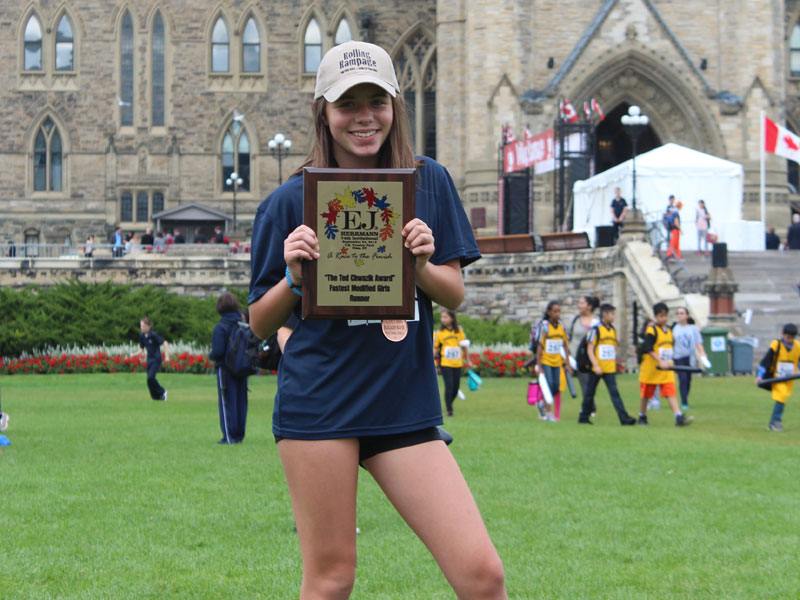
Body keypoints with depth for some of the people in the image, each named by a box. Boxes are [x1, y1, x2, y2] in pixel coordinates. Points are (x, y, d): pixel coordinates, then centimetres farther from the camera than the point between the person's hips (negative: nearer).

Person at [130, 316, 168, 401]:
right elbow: (141, 350, 15)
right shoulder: (142, 336, 5)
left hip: (156, 359, -7)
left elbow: (165, 343, -15)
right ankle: (156, 397, 16)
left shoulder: (153, 335, -15)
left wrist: (166, 356, -19)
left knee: (150, 377, -19)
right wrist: (134, 354, -3)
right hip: (149, 359, 7)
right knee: (149, 379, 3)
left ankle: (162, 392, 1)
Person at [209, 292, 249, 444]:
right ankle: (239, 435, 16)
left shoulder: (220, 327, -14)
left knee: (227, 403, 1)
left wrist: (211, 355, 2)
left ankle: (229, 436, -1)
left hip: (225, 369, -5)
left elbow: (218, 351, -18)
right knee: (241, 402, 12)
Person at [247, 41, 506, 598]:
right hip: (319, 405, -2)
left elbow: (455, 295, 10)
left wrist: (422, 265, -11)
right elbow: (260, 324, 6)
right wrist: (295, 277, -13)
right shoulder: (291, 201, 1)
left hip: (407, 406, 2)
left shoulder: (429, 182, 8)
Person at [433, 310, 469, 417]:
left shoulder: (459, 330, 2)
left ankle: (449, 403, 31)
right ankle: (449, 410, -5)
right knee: (449, 386, -13)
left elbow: (464, 345, 12)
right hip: (445, 363, -3)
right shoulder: (439, 333, -4)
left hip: (457, 364, 3)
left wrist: (467, 360, 16)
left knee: (455, 388, 7)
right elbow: (435, 348, 1)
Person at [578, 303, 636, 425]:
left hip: (610, 369, 5)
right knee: (589, 393, 6)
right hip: (597, 369, -5)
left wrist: (614, 364, 17)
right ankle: (584, 417, 19)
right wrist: (596, 366, -18)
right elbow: (590, 349, -11)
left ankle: (624, 418, -14)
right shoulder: (596, 329, -8)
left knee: (614, 392, -6)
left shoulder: (613, 330, 12)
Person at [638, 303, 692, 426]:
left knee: (671, 393, -9)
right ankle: (642, 417, 25)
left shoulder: (669, 331, 12)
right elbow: (649, 350, -20)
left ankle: (679, 417, -20)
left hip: (667, 370, 5)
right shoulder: (651, 331, -11)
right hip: (650, 369, -5)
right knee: (646, 394, 9)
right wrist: (660, 362, -28)